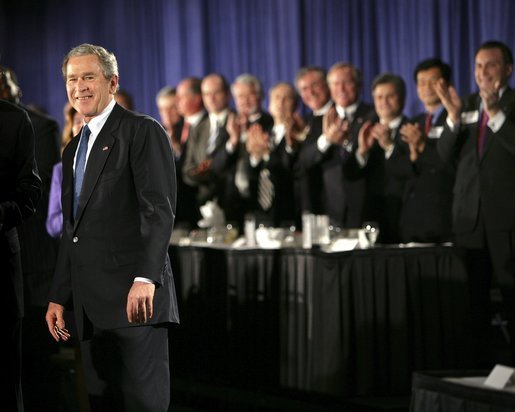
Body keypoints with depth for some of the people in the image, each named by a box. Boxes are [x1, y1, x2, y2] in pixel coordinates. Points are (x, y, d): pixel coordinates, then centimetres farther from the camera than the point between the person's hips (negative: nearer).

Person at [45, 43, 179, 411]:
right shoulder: (73, 150, 22)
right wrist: (59, 297, 18)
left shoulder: (143, 132, -3)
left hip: (134, 297, -8)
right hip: (91, 305, 8)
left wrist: (145, 278, -24)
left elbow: (160, 210, -13)